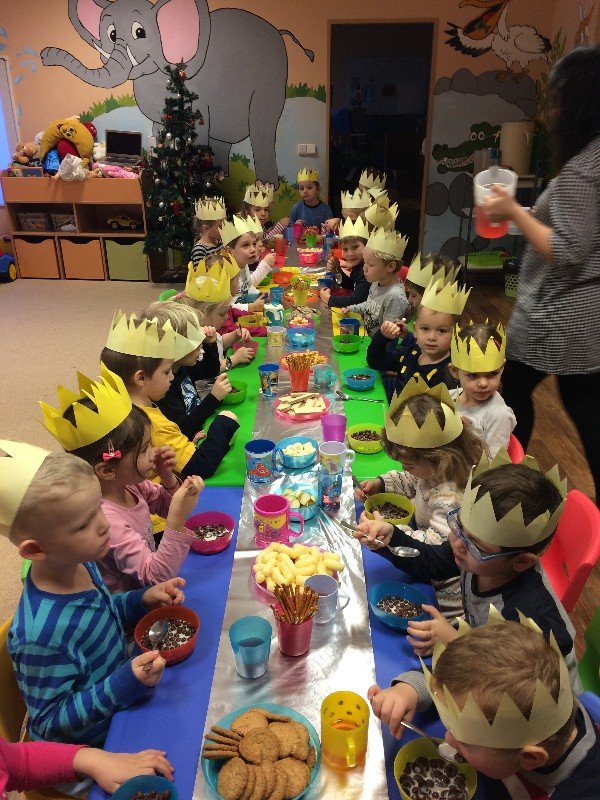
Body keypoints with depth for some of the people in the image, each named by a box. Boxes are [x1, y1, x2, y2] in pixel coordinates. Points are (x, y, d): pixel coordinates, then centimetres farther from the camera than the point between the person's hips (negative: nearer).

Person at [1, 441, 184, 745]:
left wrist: (142, 600, -12)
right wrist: (125, 683, -33)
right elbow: (49, 723, -23)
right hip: (88, 746, -6)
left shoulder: (79, 564, -15)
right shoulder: (41, 634, -36)